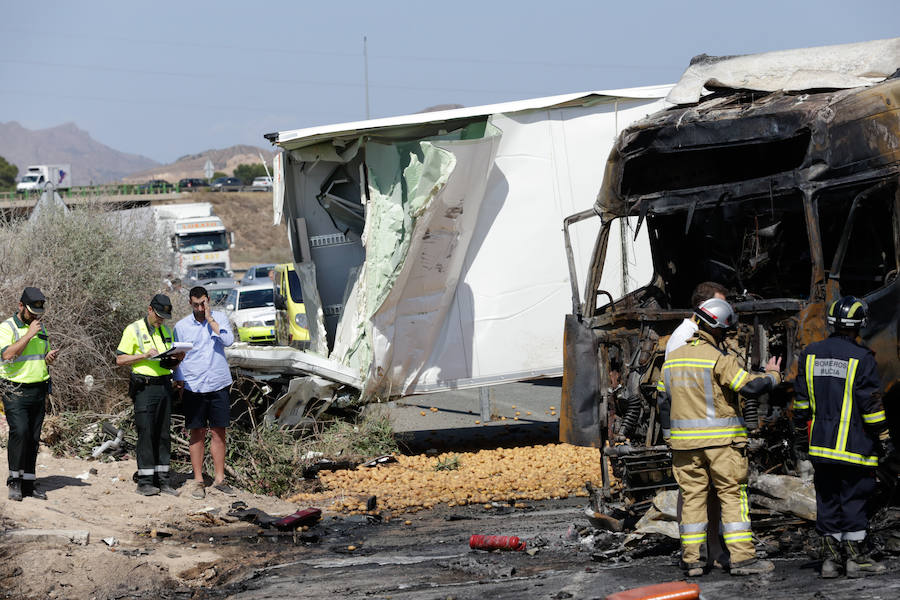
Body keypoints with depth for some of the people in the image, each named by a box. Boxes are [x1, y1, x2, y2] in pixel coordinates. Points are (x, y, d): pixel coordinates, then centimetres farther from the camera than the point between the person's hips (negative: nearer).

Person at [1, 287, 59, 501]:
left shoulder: (41, 328, 16)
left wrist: (49, 358, 2)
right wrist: (29, 334, -19)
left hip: (38, 391, 6)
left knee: (33, 438, 4)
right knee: (19, 431, -20)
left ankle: (28, 483, 9)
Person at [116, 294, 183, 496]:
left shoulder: (166, 332, 16)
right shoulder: (134, 330, -2)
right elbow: (120, 359, -6)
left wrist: (178, 359, 0)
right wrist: (145, 356, -16)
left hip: (164, 386, 6)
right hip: (144, 387, -6)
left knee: (164, 434, 6)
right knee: (146, 434, -7)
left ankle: (163, 480, 10)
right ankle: (145, 482, -4)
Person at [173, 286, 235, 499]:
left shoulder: (220, 318, 4)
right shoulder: (181, 326, 3)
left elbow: (228, 340, -13)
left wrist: (210, 319, -12)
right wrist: (179, 382, -1)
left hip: (219, 384, 1)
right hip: (194, 386, -1)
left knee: (219, 432, 4)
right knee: (197, 433, 1)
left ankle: (220, 478, 12)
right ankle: (198, 481, 6)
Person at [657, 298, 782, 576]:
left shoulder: (672, 360, 10)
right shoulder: (718, 359, -11)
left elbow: (663, 401, 15)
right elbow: (750, 386, -15)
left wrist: (670, 436, 22)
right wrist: (772, 375, 4)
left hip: (684, 440, 5)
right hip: (721, 439, -5)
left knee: (692, 496, 8)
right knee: (732, 494, -1)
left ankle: (691, 559, 5)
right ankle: (742, 557, -5)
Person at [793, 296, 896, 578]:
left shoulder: (810, 354, 6)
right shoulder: (860, 359, -11)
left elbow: (801, 402, 11)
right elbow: (871, 404, -10)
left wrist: (800, 438, 18)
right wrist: (883, 439, -1)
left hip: (820, 445, 5)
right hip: (854, 446, -5)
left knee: (827, 499, 10)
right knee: (854, 498, 2)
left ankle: (830, 556, 10)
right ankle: (855, 557, 4)